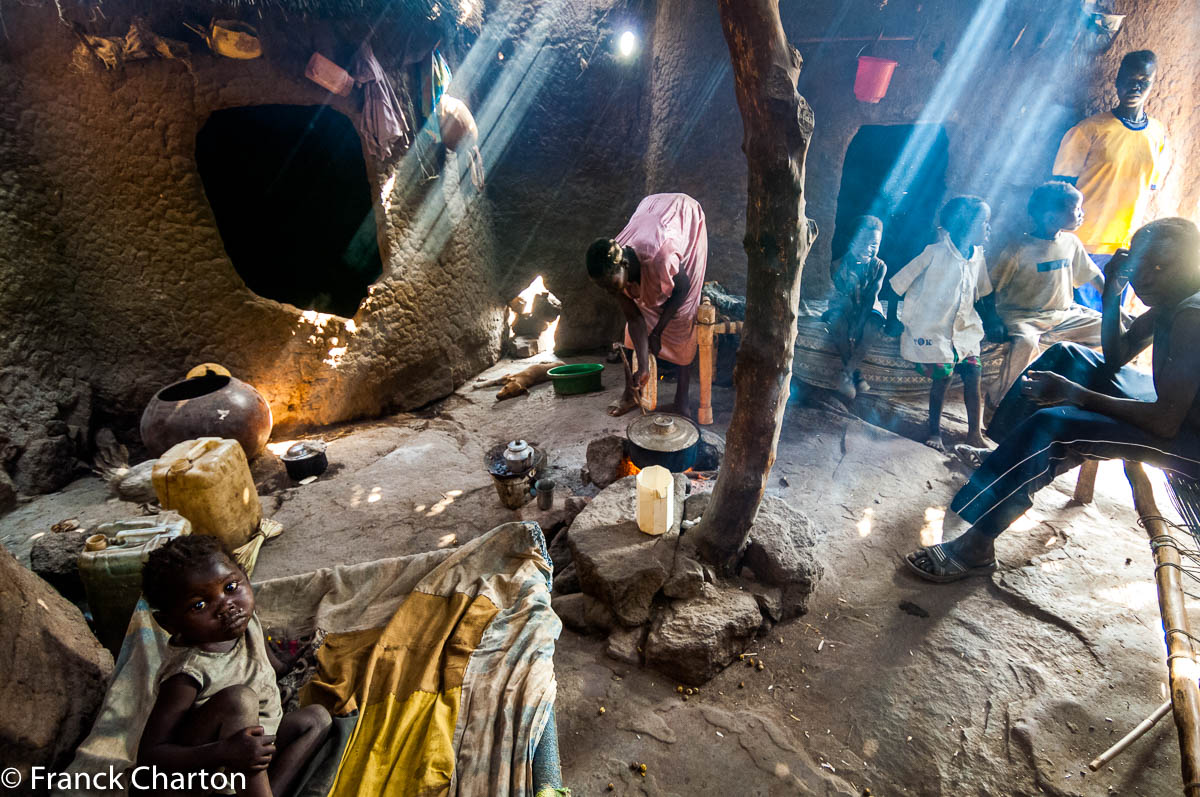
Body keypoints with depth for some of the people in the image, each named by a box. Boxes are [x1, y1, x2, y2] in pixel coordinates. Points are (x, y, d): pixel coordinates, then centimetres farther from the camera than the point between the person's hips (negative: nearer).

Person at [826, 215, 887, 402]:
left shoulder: (880, 266, -9)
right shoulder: (839, 265, -14)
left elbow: (870, 299, -18)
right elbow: (844, 298, -19)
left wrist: (857, 326, -30)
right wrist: (851, 326, -29)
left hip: (868, 308, 1)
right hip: (843, 307, -1)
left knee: (872, 326, -33)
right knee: (838, 323, -35)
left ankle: (847, 373, -26)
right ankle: (856, 374, -23)